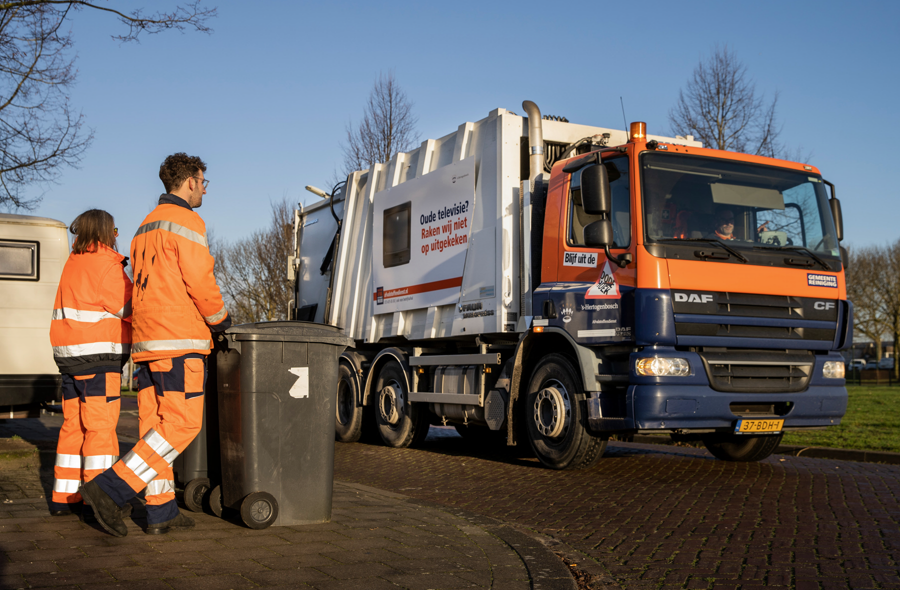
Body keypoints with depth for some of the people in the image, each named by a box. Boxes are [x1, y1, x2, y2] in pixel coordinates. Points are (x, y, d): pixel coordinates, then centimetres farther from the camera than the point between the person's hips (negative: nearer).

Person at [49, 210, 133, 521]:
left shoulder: (73, 263, 17)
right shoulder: (105, 264, -10)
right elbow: (130, 308, -12)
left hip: (69, 355, 9)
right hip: (97, 355, -9)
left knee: (73, 425, 12)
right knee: (100, 426, -5)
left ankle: (64, 496, 17)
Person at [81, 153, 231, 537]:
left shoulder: (146, 227, 22)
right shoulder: (186, 222, -7)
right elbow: (200, 282, -14)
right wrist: (220, 319, 2)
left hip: (147, 339, 9)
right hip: (180, 339, -9)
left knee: (156, 425, 7)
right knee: (182, 423, -8)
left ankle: (161, 512, 8)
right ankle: (111, 489, -13)